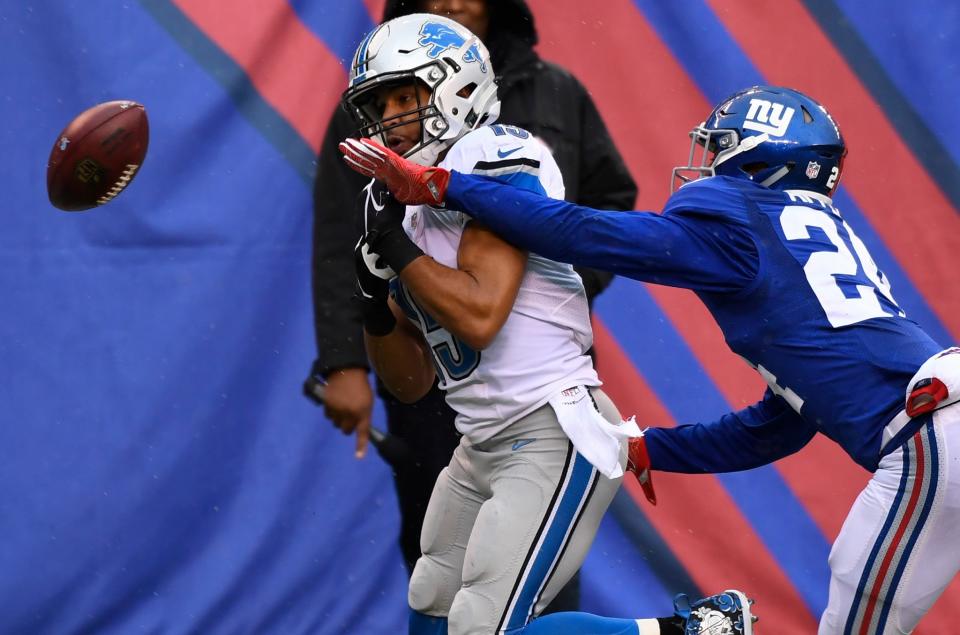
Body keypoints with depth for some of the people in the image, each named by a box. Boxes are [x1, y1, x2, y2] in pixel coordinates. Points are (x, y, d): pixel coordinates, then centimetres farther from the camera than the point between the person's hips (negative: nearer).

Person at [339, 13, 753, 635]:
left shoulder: (496, 163, -11)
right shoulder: (402, 202, 14)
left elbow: (479, 316, -24)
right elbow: (411, 382, 16)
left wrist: (396, 245, -13)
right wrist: (376, 301, 0)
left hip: (553, 437, -10)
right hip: (484, 445, 10)